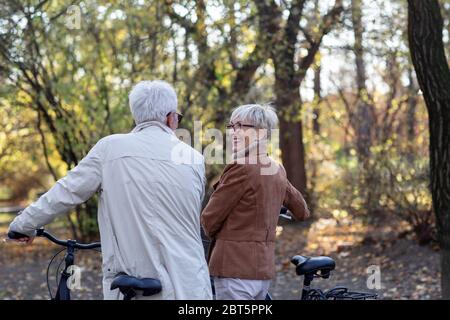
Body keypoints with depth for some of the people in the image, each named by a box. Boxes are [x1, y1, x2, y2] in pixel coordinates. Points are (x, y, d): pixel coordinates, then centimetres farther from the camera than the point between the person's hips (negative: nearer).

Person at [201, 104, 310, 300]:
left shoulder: (242, 169, -15)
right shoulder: (277, 171, 10)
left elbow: (209, 220, -9)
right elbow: (301, 211, 27)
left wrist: (213, 234, 13)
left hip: (236, 269, -8)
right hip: (264, 268, 9)